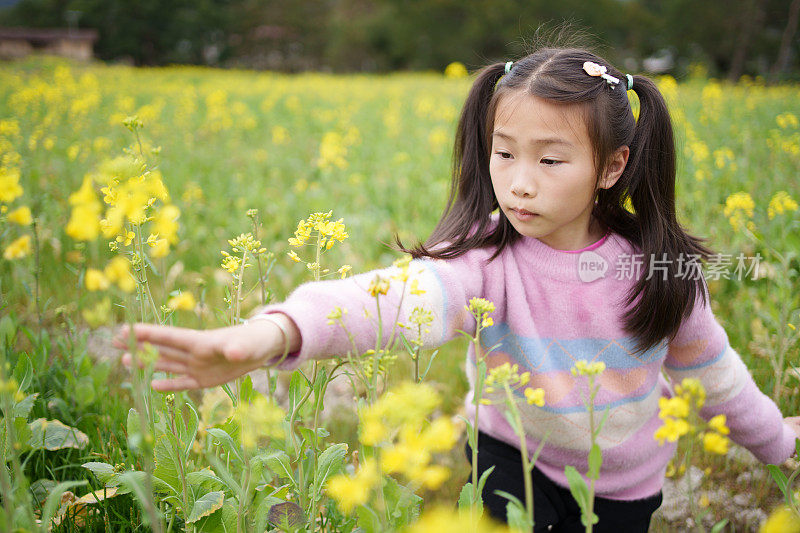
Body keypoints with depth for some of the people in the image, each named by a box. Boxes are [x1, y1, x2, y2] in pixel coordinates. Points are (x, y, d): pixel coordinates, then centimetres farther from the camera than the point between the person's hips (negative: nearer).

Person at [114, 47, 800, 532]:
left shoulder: (656, 266, -18)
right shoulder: (489, 256, -27)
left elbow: (709, 366, 1)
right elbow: (406, 293, -49)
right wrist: (275, 331, -68)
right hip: (517, 451, -1)